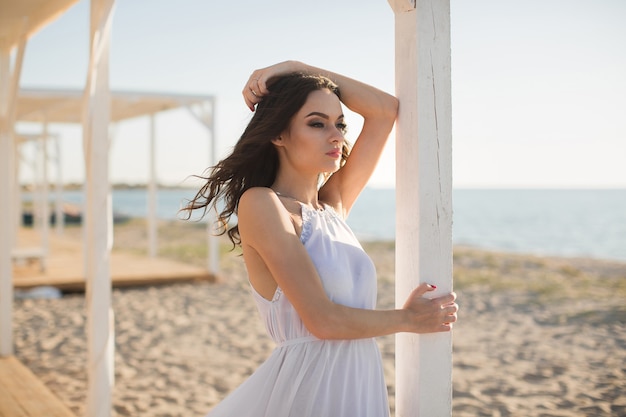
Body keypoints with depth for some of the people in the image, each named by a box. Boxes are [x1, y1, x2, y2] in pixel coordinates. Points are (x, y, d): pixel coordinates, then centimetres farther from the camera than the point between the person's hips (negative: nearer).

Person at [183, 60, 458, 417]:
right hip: (307, 388, -7)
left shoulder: (333, 205, 7)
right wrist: (409, 319, -4)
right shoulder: (261, 204, -13)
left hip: (359, 386, 7)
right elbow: (323, 319, -18)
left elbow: (386, 110, 11)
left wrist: (293, 69, 7)